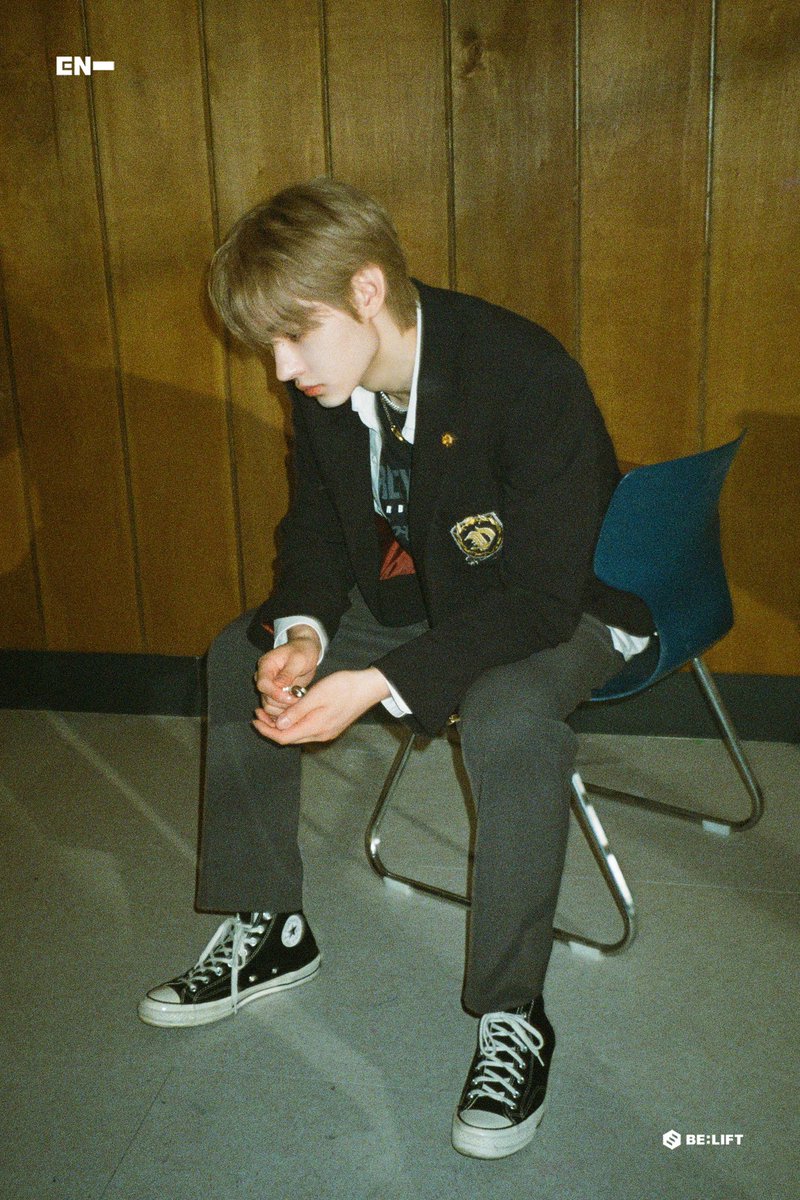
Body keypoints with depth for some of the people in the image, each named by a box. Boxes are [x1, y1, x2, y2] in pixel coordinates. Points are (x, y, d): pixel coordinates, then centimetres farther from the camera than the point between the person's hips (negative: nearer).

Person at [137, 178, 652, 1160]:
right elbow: (316, 525, 2)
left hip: (563, 608, -6)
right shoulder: (324, 385, -11)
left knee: (508, 715, -38)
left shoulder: (527, 377, -31)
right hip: (417, 589, 7)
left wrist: (378, 684, -38)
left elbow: (541, 594, -31)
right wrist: (301, 630, -20)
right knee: (240, 655, -1)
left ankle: (512, 1014, -16)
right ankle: (266, 929, 12)